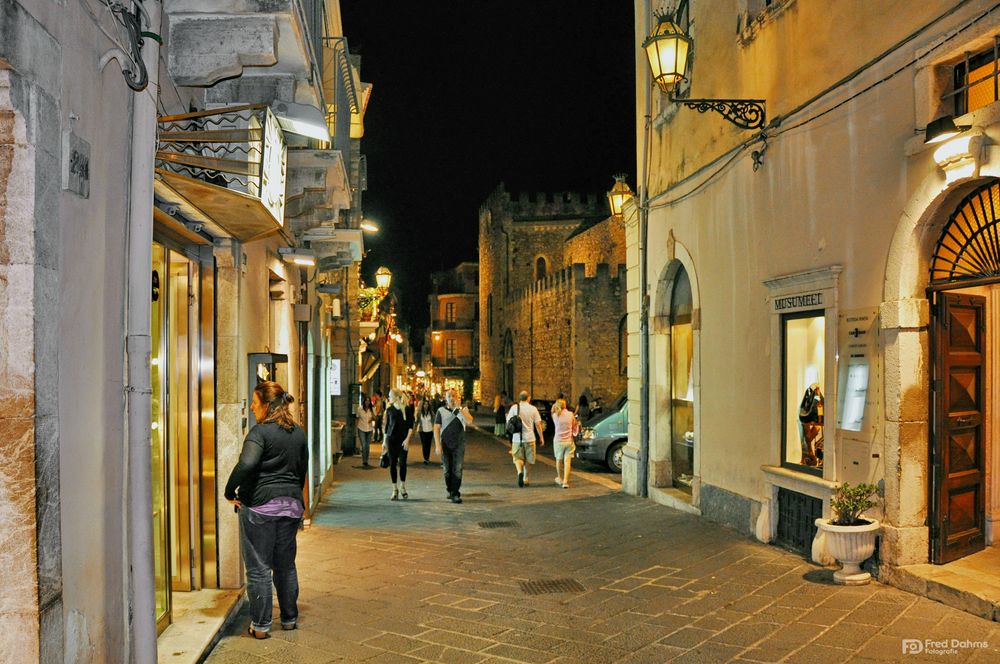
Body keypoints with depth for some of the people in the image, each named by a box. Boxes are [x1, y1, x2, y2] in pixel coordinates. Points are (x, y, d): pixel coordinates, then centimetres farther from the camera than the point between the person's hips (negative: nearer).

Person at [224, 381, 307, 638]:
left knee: (258, 568, 4)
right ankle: (289, 619, 27)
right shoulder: (299, 433, 8)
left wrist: (230, 492, -15)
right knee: (286, 565, 17)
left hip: (260, 505, -6)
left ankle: (260, 626, 11)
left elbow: (246, 464, -29)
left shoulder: (260, 431, -14)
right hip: (291, 504, 6)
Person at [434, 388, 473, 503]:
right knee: (447, 470, 9)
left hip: (459, 445, -1)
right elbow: (436, 428, 0)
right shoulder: (441, 410, 2)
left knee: (457, 470, -8)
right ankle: (450, 490, 27)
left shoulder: (463, 409, 4)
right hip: (445, 445, 1)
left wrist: (459, 408, -16)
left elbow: (469, 421, -15)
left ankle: (455, 494, -4)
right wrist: (437, 445, -8)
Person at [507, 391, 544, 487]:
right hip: (529, 437, 1)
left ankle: (520, 472, -21)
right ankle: (525, 479, 20)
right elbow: (538, 424, 1)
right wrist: (541, 437, 9)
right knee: (528, 460, 14)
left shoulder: (514, 408, -3)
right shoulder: (533, 409, -1)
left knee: (518, 458, 7)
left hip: (517, 438, -1)